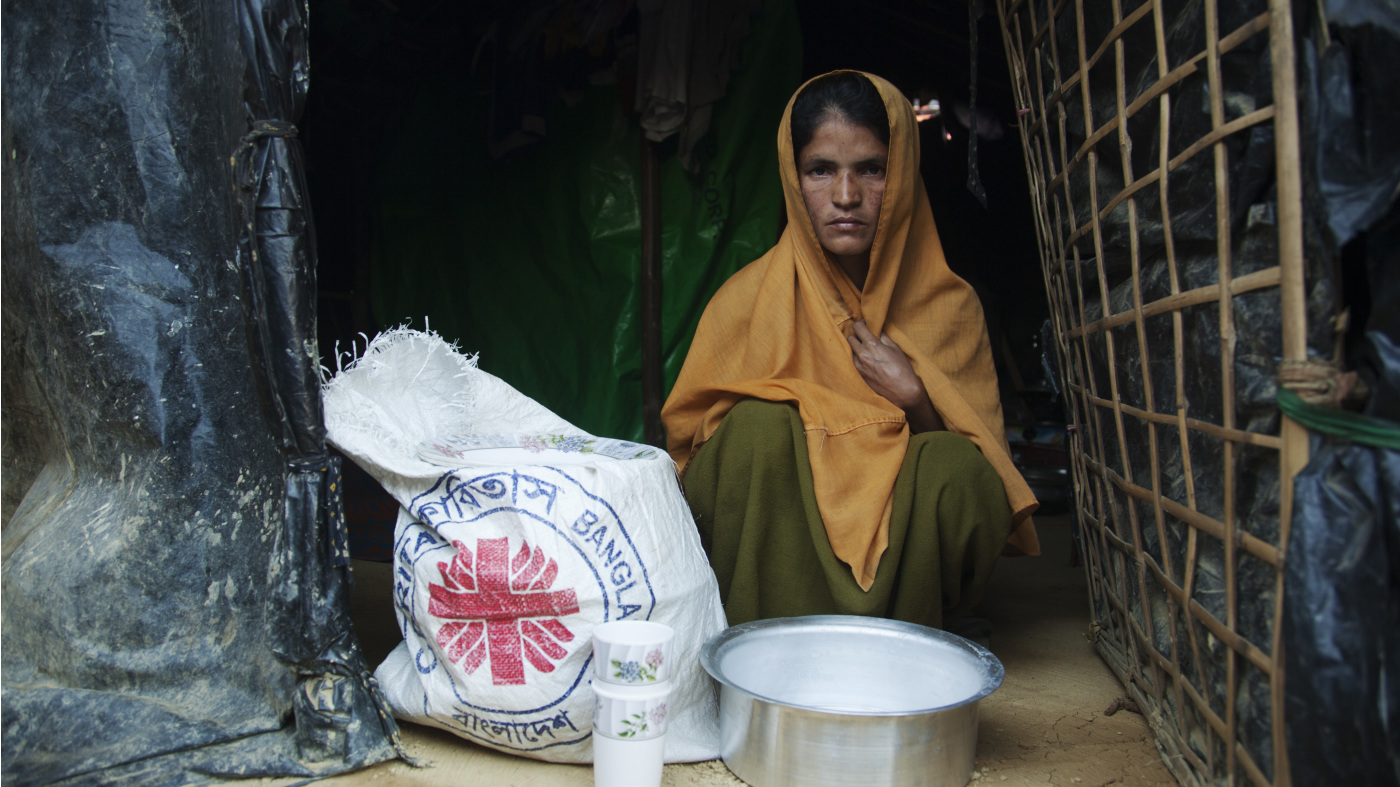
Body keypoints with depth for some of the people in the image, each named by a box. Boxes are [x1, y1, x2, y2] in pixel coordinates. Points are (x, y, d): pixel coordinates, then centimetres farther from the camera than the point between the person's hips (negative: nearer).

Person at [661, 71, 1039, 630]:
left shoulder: (950, 306, 1)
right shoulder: (746, 300, -1)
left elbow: (984, 467, 0)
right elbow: (690, 445, 1)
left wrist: (915, 399, -17)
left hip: (905, 562, 0)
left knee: (955, 465, -29)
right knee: (759, 424, -28)